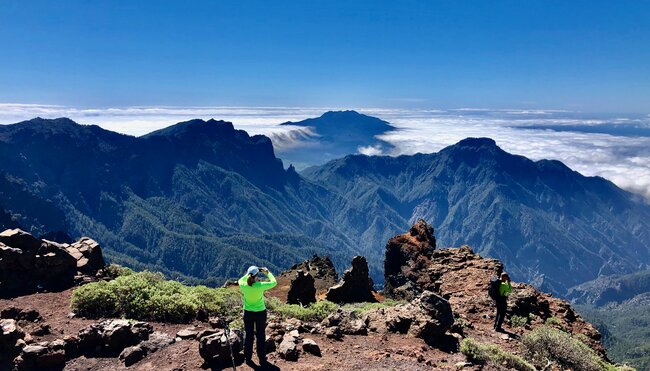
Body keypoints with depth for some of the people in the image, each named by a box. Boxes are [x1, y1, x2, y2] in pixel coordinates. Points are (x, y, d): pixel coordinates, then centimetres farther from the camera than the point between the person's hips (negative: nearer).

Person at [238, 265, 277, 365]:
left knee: (248, 335, 17)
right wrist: (267, 273, 5)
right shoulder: (260, 286, -24)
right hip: (260, 313, -2)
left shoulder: (243, 285, -18)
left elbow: (241, 280, 9)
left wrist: (248, 274, 9)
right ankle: (262, 358, 25)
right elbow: (274, 282, -7)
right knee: (261, 336, 14)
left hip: (248, 313, 2)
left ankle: (248, 358, 27)